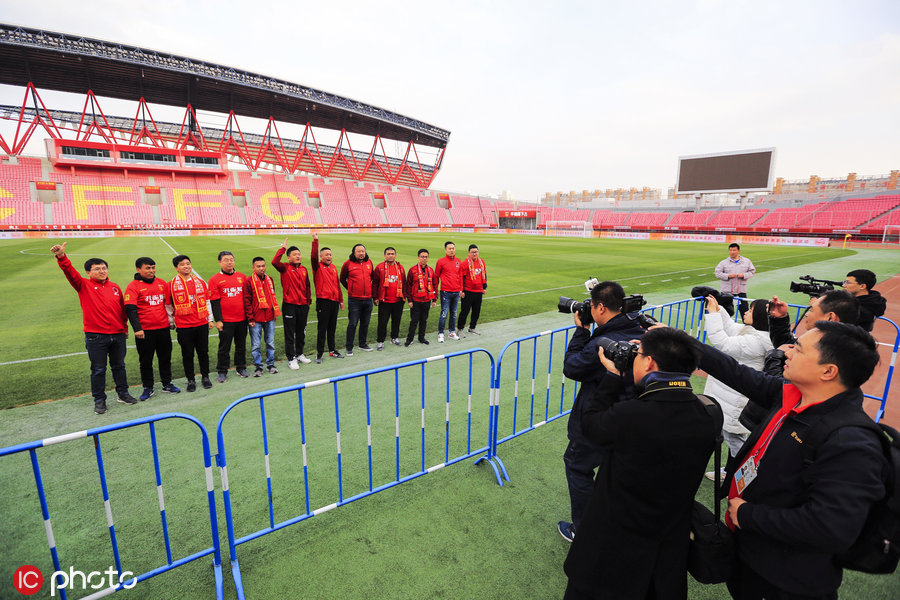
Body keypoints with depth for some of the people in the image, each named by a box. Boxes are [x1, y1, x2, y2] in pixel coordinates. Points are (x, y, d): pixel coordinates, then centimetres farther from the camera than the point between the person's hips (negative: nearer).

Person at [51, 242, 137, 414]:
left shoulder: (115, 288, 9)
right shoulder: (84, 285, 0)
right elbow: (70, 272, -19)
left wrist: (125, 328, 16)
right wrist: (62, 257, -36)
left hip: (118, 335, 3)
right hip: (95, 337, -3)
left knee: (119, 366, 14)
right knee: (98, 369, 5)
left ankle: (123, 393, 28)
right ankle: (99, 400, 18)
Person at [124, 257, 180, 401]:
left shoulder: (162, 283, 7)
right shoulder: (133, 286, -6)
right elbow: (130, 309, -12)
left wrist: (171, 320, 14)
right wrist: (137, 328, -19)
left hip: (163, 328, 4)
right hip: (145, 331, -4)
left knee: (166, 357, 12)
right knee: (146, 361, 8)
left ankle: (167, 383, 25)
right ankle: (148, 388, 19)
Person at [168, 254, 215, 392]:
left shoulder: (200, 282, 7)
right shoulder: (172, 284, 0)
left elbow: (207, 302, 12)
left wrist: (210, 319, 11)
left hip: (202, 324, 2)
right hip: (183, 326, -2)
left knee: (203, 352, 9)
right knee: (187, 354, 6)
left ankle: (205, 377, 24)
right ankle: (191, 380, 20)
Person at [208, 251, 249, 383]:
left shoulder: (242, 277, 7)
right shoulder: (215, 280, -3)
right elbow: (214, 302, -5)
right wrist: (218, 320, -8)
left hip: (242, 319, 3)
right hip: (226, 321, -3)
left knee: (241, 344, 13)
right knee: (224, 347, 6)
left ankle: (241, 368, 27)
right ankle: (222, 372, 18)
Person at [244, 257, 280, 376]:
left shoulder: (269, 280, 10)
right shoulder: (249, 281, -6)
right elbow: (247, 301, -7)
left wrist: (275, 313, 14)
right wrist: (250, 318, -10)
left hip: (270, 318, 4)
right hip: (256, 320, -4)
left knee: (270, 342, 11)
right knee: (256, 345, 3)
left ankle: (270, 364, 23)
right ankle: (258, 366, 15)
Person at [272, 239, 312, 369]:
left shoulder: (304, 269, 11)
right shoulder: (285, 268, -4)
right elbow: (275, 262, -24)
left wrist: (308, 300, 15)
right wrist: (283, 248, -16)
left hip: (303, 305, 5)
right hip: (289, 305, -5)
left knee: (301, 332, 15)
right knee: (290, 333, 2)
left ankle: (299, 354, 31)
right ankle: (291, 359, 11)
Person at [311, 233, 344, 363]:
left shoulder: (333, 268, 14)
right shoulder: (318, 267, -2)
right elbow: (313, 256, -22)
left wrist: (341, 300, 18)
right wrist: (315, 241, -27)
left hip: (334, 301, 6)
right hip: (323, 302, -5)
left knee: (332, 328, 14)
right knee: (322, 329, -1)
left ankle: (332, 350, 25)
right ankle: (319, 353, 8)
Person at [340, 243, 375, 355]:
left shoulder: (369, 263, 8)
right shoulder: (348, 263, -4)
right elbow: (342, 279, 8)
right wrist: (350, 289, 7)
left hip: (368, 299, 4)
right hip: (354, 300, -4)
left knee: (365, 323, 13)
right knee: (352, 324, -2)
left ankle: (363, 344, 27)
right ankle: (349, 347, 8)